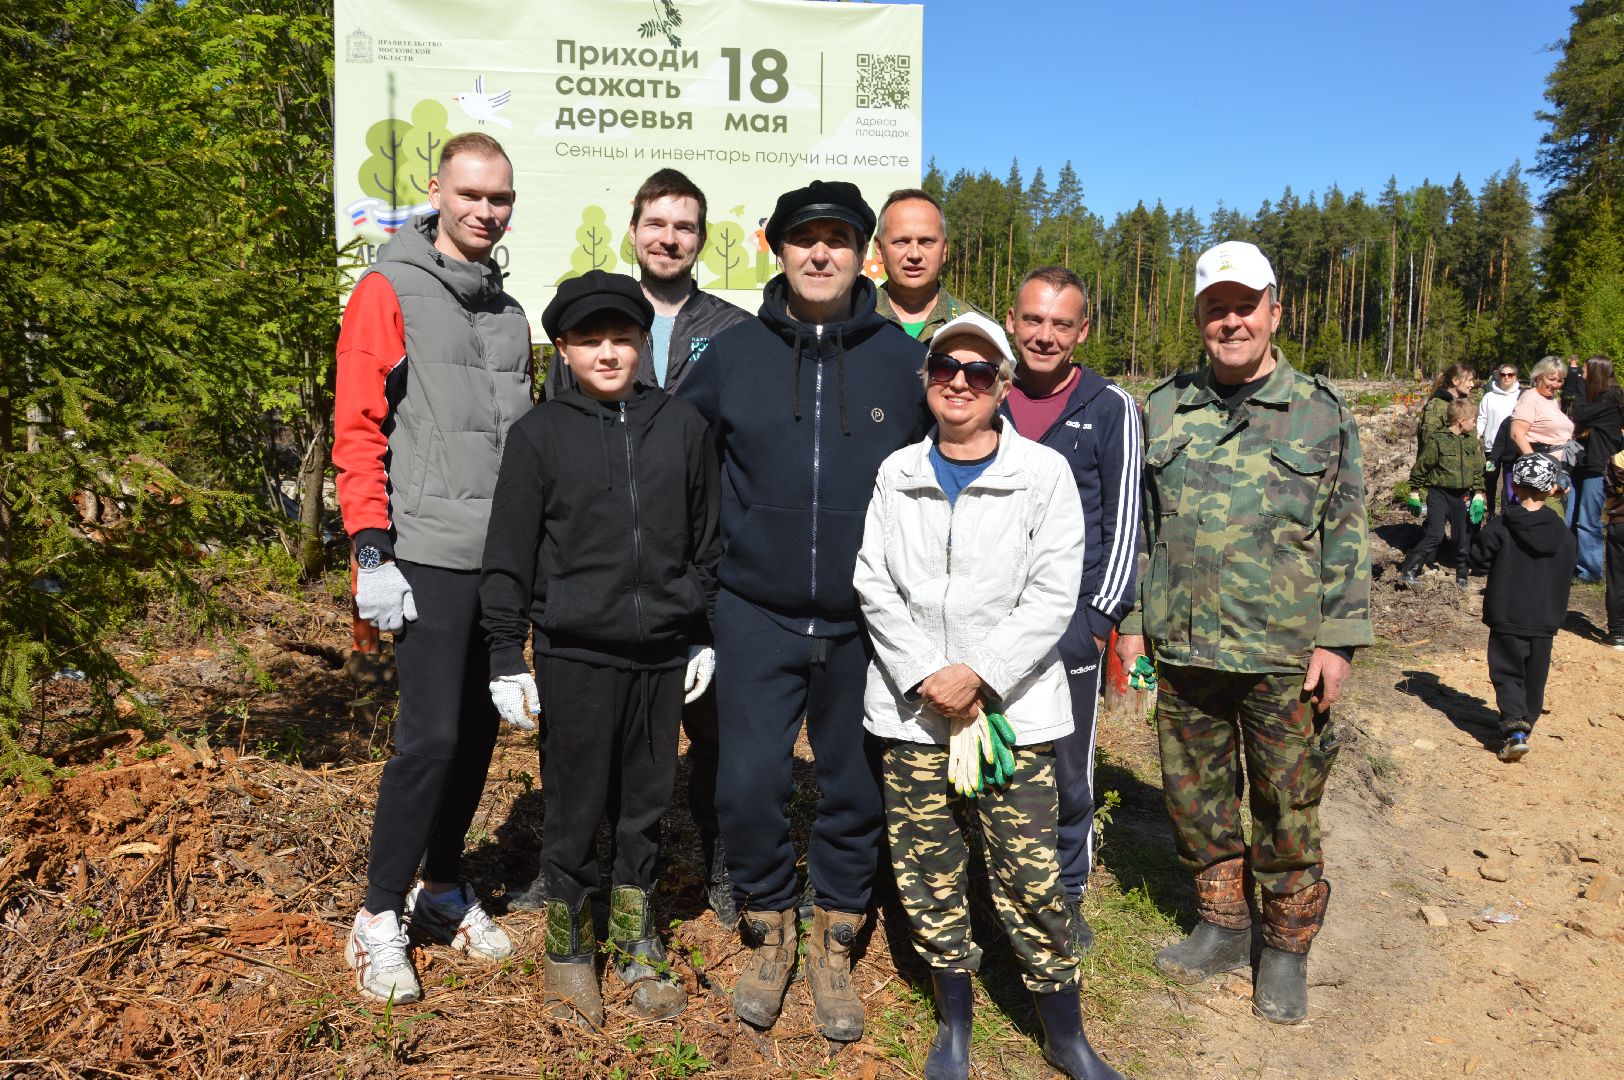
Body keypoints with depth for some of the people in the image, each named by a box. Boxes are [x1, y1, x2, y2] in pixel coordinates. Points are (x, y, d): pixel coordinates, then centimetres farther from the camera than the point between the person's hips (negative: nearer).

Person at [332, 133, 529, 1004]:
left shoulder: (508, 312, 17)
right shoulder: (389, 292, -2)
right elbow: (357, 429, -8)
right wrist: (372, 553, -14)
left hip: (505, 561, 6)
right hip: (429, 559, -6)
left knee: (478, 729, 11)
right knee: (431, 735, -8)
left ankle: (443, 889, 28)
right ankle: (379, 917, 9)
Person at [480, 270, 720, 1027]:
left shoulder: (683, 427, 4)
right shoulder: (540, 433, -3)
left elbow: (706, 540, 11)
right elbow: (509, 555, -2)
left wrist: (703, 636, 12)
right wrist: (506, 657, -3)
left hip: (662, 653, 3)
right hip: (576, 654, -2)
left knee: (647, 805, 14)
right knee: (576, 810, 8)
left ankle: (635, 943, 32)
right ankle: (568, 947, 28)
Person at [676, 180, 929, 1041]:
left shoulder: (903, 360, 0)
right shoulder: (731, 355, 1)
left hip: (865, 623, 0)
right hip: (756, 616, 0)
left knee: (854, 790, 10)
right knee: (748, 786, 0)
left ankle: (834, 949, 30)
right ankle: (767, 935, 26)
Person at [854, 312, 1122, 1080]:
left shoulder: (1043, 473, 0)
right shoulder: (897, 474, 7)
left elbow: (1053, 595, -6)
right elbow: (875, 587, 2)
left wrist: (979, 673, -15)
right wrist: (926, 678, -10)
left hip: (1012, 707, -2)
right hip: (912, 704, 3)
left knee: (1031, 874, 0)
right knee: (925, 868, 9)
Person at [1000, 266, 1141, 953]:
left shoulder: (1109, 408, -1)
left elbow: (1123, 519, -1)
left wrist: (1105, 615, -7)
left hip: (1070, 624, -2)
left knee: (1067, 771, 8)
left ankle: (1067, 895, 26)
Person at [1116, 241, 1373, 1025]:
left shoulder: (1322, 413, 1)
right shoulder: (1162, 411, 7)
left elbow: (1347, 536, 1)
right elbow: (1137, 526, 10)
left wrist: (1337, 639, -4)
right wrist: (1129, 621, 6)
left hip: (1284, 658, -2)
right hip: (1183, 651, 3)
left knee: (1287, 807, 8)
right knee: (1195, 798, 13)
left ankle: (1287, 947, 28)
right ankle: (1221, 927, 33)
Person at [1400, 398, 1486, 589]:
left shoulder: (1473, 441, 6)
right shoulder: (1437, 440, -11)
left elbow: (1478, 470, 10)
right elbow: (1420, 467, -5)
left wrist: (1478, 496, 3)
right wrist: (1414, 494, -2)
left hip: (1463, 495, 5)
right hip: (1439, 493, -5)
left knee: (1463, 538, 10)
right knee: (1434, 536, -12)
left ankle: (1462, 577, 25)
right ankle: (1408, 571, -2)